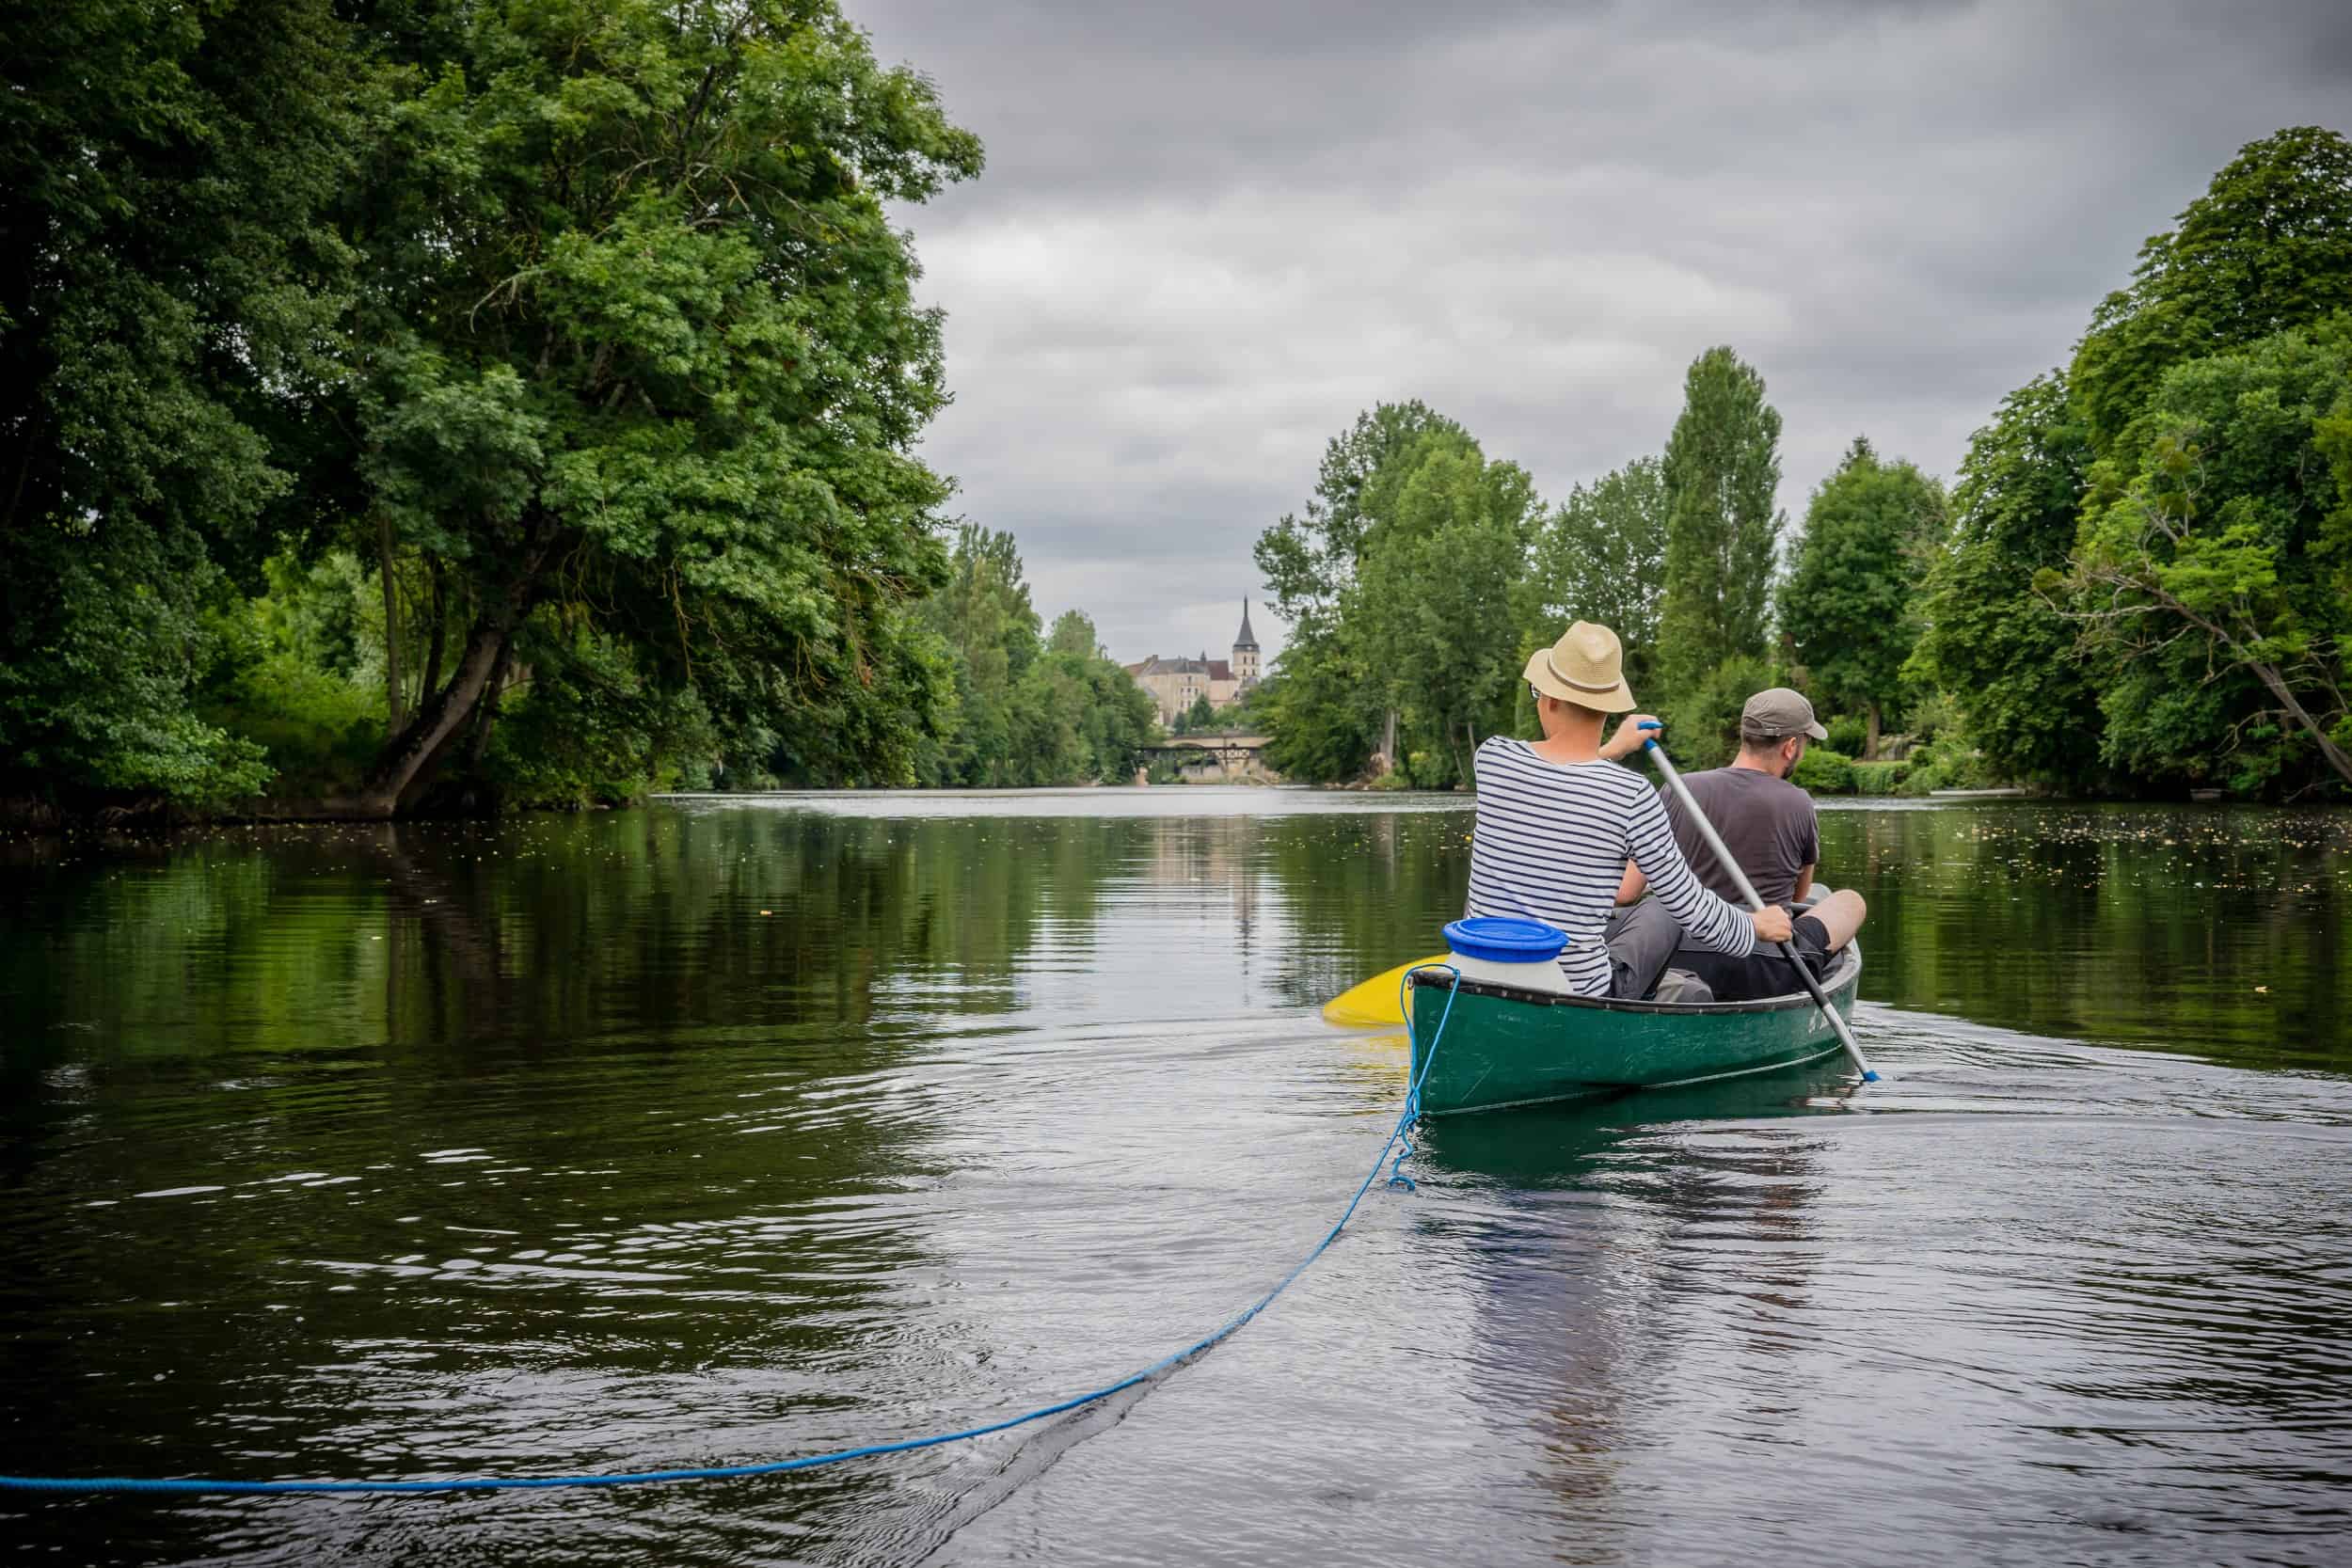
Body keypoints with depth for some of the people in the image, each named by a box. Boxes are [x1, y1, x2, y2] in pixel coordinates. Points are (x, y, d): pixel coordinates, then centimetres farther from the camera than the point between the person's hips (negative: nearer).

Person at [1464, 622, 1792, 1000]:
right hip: (1580, 997, -4)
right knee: (1662, 912, 27)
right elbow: (1691, 905, -5)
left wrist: (1610, 749, 35)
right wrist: (1756, 926, 15)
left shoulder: (1493, 756, -7)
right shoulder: (1631, 795, -16)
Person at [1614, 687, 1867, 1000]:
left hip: (1682, 968, 3)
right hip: (1767, 979, -3)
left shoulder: (1680, 791, -3)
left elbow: (1624, 894, -4)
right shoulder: (1799, 806, -5)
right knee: (1851, 900, 22)